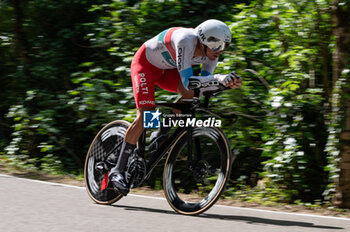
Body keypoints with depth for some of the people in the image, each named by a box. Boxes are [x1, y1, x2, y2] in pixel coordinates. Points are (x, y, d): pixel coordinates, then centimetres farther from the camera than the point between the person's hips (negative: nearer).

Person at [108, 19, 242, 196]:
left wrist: (227, 81, -38)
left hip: (166, 69, 7)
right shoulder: (186, 41, -39)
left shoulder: (212, 51, -17)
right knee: (145, 115, -19)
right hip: (145, 63, -7)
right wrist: (219, 78, -53)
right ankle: (118, 170, -13)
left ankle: (159, 137, 0)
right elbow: (187, 81, -44)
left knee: (191, 94, -18)